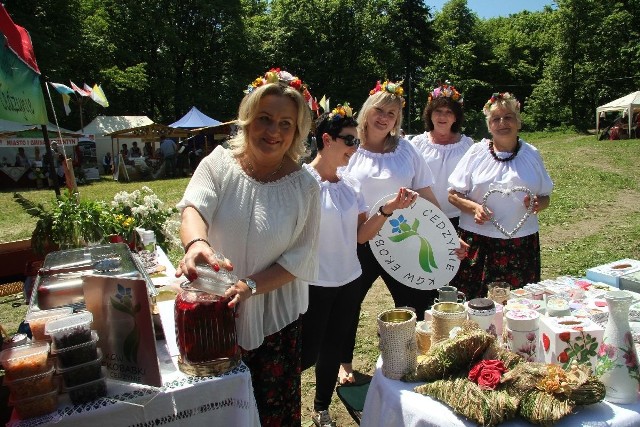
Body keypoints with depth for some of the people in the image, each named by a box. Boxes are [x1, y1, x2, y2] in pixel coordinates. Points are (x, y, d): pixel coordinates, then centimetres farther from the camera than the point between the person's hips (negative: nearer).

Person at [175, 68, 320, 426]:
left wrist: (250, 286, -24)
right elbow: (193, 207, -23)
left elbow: (300, 258, -9)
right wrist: (196, 242, -46)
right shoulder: (219, 163, -6)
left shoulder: (305, 185, -7)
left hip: (274, 319, 0)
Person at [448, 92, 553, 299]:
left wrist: (538, 204, -8)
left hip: (522, 244, 2)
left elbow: (545, 197, 15)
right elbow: (453, 194, 3)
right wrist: (474, 208, -15)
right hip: (478, 241, -2)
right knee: (474, 304, -3)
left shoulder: (531, 154, 10)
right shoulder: (476, 152, 3)